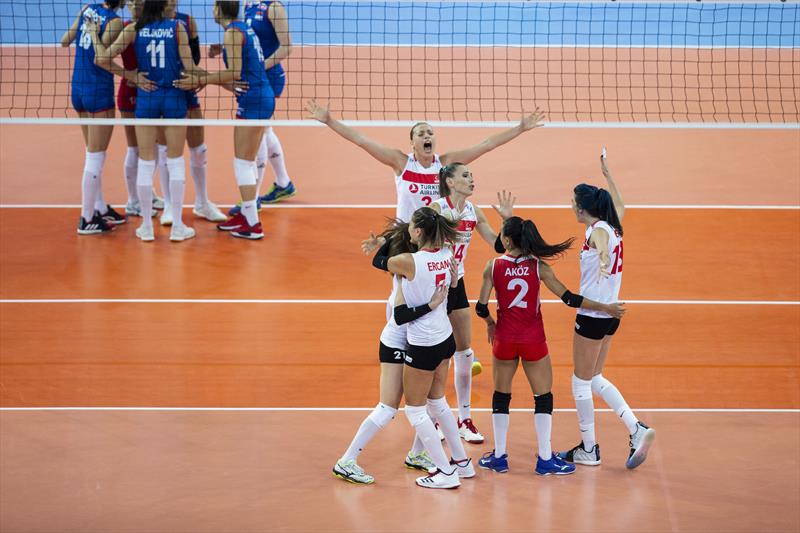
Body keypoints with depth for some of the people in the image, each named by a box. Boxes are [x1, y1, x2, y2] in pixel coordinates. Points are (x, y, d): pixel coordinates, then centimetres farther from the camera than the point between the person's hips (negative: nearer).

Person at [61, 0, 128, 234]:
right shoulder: (115, 21, -15)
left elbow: (65, 41, 11)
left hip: (78, 89, 7)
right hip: (99, 91, -7)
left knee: (93, 154, 19)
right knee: (96, 158, 0)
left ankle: (100, 209, 29)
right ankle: (87, 220, 3)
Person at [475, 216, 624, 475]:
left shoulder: (493, 266, -7)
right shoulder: (539, 267, -8)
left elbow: (481, 307, -5)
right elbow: (568, 299, -9)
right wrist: (604, 307, -1)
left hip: (504, 338, 1)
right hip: (533, 341, -1)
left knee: (501, 395, 14)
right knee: (543, 397, 10)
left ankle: (499, 456, 17)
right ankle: (545, 458, 9)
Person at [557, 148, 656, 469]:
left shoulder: (597, 230, -17)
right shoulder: (613, 226, 7)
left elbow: (603, 244, -43)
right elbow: (620, 206, 32)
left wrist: (603, 258, -65)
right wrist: (606, 174, 40)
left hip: (592, 316, -9)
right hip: (610, 314, 9)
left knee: (581, 382, 5)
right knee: (594, 379, 19)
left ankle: (588, 450, 13)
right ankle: (637, 430, 8)